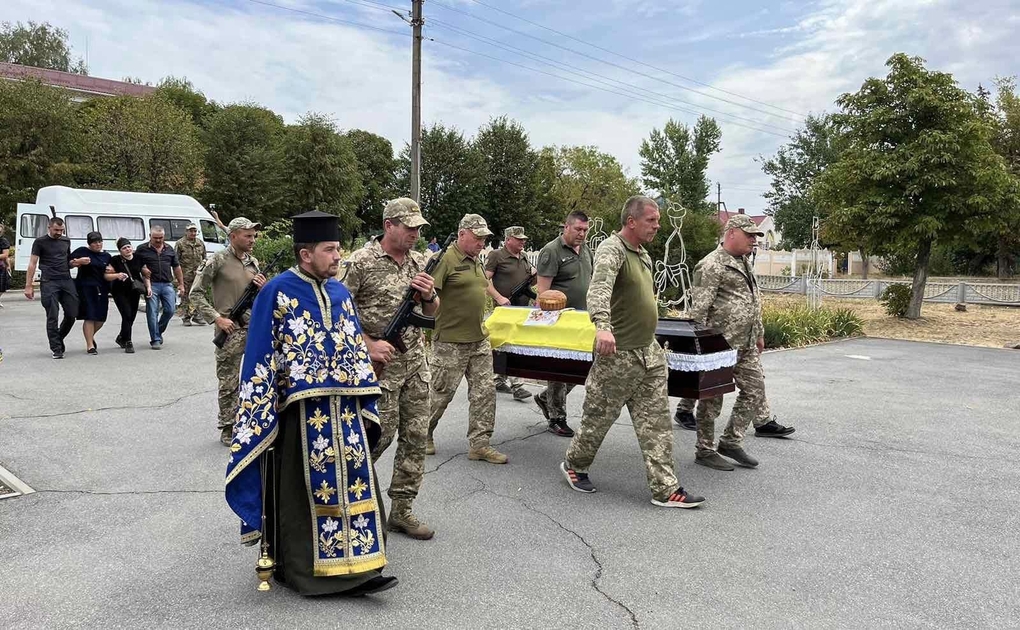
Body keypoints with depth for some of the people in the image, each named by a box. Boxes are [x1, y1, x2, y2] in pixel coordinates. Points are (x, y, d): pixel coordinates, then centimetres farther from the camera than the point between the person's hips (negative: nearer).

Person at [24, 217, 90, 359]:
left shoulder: (66, 241, 17)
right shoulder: (40, 242, 4)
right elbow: (32, 264, 1)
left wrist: (78, 262, 5)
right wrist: (28, 286, -6)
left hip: (67, 281, 5)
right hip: (49, 283, -4)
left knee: (72, 314, 2)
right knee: (52, 317, -5)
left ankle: (59, 339, 26)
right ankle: (56, 349, 1)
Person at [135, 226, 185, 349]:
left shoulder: (170, 250, 13)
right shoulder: (142, 249, 2)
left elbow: (176, 268, 17)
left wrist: (181, 284, 15)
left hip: (167, 284, 3)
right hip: (151, 285, -3)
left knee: (170, 310, -1)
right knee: (152, 313, -4)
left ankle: (158, 331, 23)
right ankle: (155, 340, 2)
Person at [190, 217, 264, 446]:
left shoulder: (253, 262, 12)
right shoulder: (218, 260, -5)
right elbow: (196, 292, -5)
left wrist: (264, 287, -3)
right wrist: (217, 318, -12)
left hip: (255, 325, 5)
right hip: (229, 329, -5)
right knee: (229, 383, 4)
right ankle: (227, 428, 18)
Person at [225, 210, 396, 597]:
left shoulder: (340, 292, 10)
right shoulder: (277, 293, -7)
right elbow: (260, 360, -7)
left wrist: (364, 408, 10)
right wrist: (263, 415, -9)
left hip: (344, 411, 5)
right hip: (298, 412, -5)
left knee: (350, 484, 4)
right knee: (298, 492, 6)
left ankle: (354, 567, 12)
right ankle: (295, 569, 22)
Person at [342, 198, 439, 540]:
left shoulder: (419, 262, 9)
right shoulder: (361, 262, -9)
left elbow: (432, 312, 16)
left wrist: (428, 295, -7)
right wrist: (369, 344, -17)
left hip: (416, 362, 6)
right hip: (381, 364, -6)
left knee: (415, 436, 7)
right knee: (381, 432, -3)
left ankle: (401, 511, 19)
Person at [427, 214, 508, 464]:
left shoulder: (475, 261, 14)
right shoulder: (445, 260, -13)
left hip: (479, 340, 8)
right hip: (450, 342, -8)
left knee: (484, 391, 6)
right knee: (441, 392, 4)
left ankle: (479, 444, 14)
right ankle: (424, 435, 26)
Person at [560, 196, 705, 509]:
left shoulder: (644, 255, 14)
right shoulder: (611, 249, -15)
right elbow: (599, 287, -35)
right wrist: (602, 325, -51)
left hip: (650, 353, 8)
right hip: (618, 355, -8)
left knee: (656, 423, 7)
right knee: (598, 417, 7)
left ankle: (665, 489, 12)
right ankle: (574, 465, 30)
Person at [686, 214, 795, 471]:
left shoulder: (744, 263, 17)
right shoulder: (711, 265, -14)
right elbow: (698, 310, -19)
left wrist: (759, 334, 26)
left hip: (747, 345, 10)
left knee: (754, 389, 11)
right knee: (712, 398, 1)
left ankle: (731, 441, 21)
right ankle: (705, 451, 12)